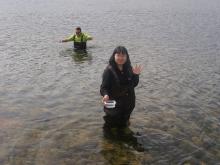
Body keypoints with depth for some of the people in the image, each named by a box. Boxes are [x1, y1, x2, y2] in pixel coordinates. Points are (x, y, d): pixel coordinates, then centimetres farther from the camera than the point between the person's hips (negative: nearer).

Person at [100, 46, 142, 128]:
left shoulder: (129, 69, -1)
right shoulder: (109, 70, -17)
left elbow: (134, 84, 6)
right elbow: (103, 87, -19)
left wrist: (136, 75, -10)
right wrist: (105, 95, -39)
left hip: (128, 104, 5)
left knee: (123, 125, 23)